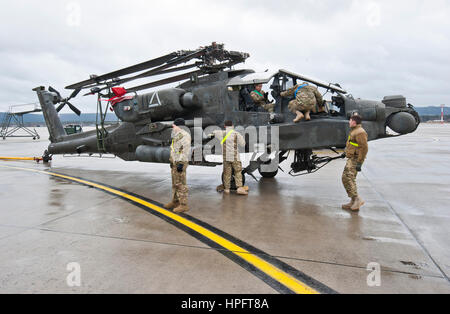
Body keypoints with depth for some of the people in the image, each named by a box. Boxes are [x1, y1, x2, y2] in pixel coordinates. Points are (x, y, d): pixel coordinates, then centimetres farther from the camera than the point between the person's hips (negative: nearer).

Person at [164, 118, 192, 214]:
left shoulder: (184, 135, -14)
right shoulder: (177, 136, 18)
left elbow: (186, 150, -20)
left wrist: (181, 163, -24)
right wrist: (172, 162, 22)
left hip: (180, 163, -10)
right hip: (174, 163, 10)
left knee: (181, 184, -8)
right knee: (175, 183, 14)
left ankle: (184, 205, -3)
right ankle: (175, 202, 24)